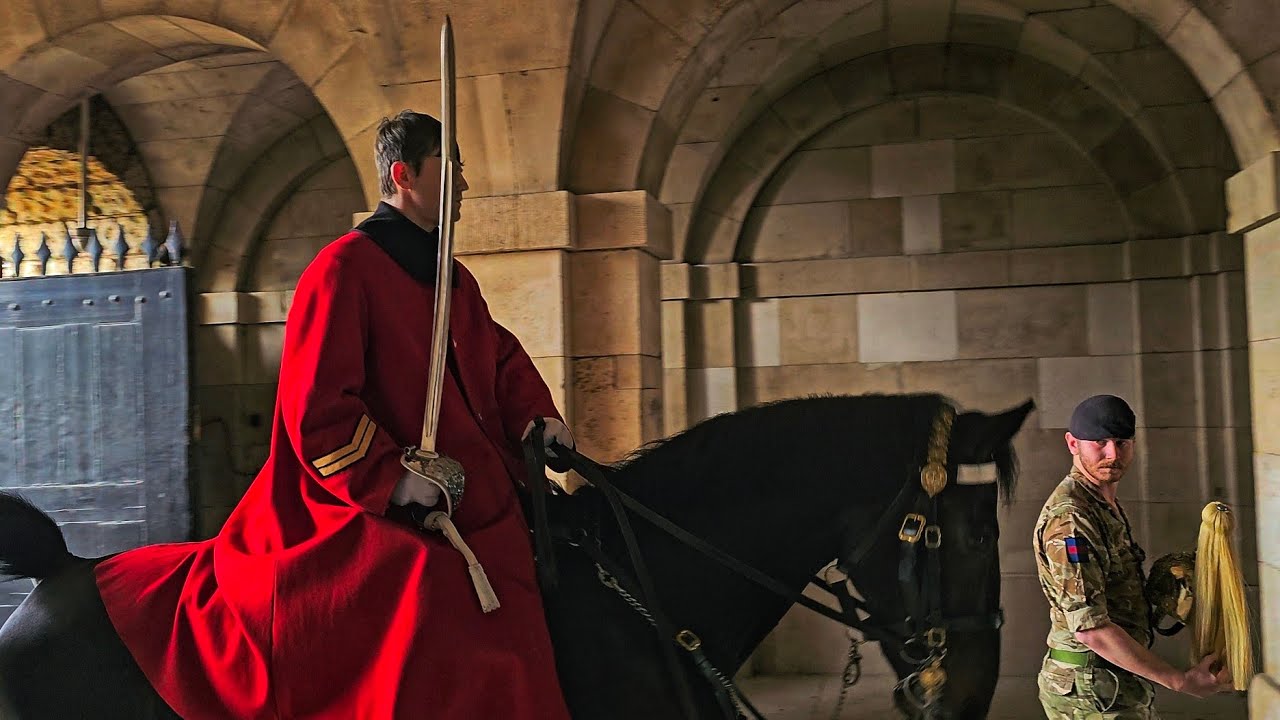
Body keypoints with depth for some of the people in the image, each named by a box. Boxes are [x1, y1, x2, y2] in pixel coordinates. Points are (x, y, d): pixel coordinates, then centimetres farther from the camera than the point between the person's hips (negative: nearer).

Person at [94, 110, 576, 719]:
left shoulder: (455, 279, 16)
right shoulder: (347, 267, -11)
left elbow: (502, 357, 25)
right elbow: (316, 407, -16)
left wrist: (538, 416, 6)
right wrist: (390, 478, -21)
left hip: (473, 503, 9)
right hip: (375, 514, -9)